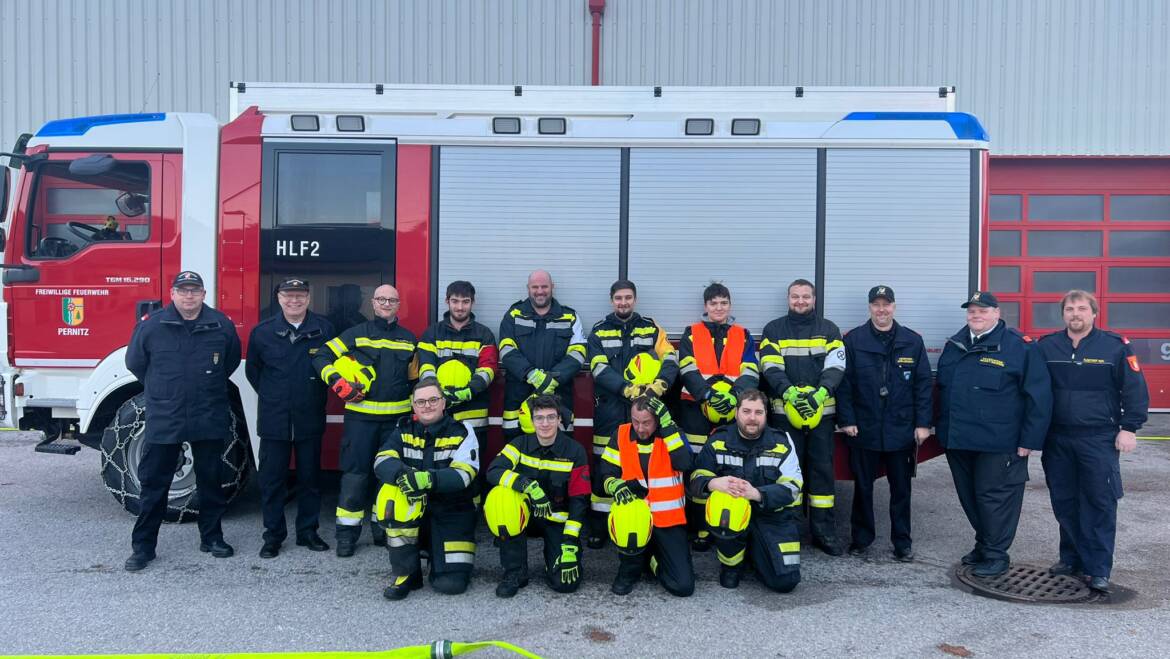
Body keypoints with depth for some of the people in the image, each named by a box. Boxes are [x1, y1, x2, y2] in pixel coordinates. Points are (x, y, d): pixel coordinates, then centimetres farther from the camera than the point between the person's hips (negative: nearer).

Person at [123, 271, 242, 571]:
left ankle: (212, 537, 26)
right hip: (164, 419, -1)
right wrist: (162, 390, 14)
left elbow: (231, 361, 15)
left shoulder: (221, 325, -1)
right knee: (153, 483, 4)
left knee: (210, 481, 12)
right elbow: (135, 363, 9)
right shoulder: (151, 326, -4)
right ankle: (143, 546, 15)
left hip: (210, 420, 1)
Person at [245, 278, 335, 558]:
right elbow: (252, 369, 12)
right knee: (272, 479, 6)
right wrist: (271, 397, 11)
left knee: (310, 478, 10)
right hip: (273, 419, 0)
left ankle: (308, 531, 22)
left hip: (310, 419, 0)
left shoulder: (323, 329, -3)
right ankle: (273, 535, 17)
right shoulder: (262, 331, -1)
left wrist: (313, 395, 5)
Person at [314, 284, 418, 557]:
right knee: (355, 472, -3)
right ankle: (347, 532, 5)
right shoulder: (356, 334, 2)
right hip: (361, 416, -3)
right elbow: (322, 357, 0)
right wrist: (338, 383, -13)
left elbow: (415, 377, 18)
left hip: (397, 418, 3)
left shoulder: (409, 339, 11)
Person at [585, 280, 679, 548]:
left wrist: (658, 385, -21)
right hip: (610, 409, -1)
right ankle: (598, 527, 9)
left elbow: (671, 360, -1)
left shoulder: (651, 328, 10)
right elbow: (600, 369, -6)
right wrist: (628, 389, -21)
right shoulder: (599, 331, 7)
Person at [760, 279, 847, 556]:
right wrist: (789, 392, -23)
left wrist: (820, 392, -21)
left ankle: (824, 531, 12)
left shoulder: (829, 330, 10)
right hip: (784, 411, -1)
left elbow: (835, 367, -3)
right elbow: (771, 368, -6)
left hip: (822, 411, 1)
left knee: (822, 469, 4)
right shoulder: (773, 330, 7)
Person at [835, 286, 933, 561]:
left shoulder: (912, 341, 2)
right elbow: (843, 383, -3)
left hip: (901, 430, 1)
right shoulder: (853, 340, -2)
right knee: (862, 487, 11)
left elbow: (924, 383, 2)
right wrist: (847, 420, -7)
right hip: (863, 430, -1)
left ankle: (902, 541, 22)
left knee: (901, 488, 10)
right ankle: (861, 538, 24)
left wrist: (923, 423, -3)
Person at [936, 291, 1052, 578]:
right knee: (969, 497, 15)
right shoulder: (954, 346, 12)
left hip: (998, 443, -6)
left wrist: (1030, 440, -11)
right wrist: (941, 429, 18)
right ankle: (984, 545, 32)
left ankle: (996, 555, 12)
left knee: (994, 496, -1)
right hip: (958, 440, 6)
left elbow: (1039, 396, -9)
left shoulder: (1019, 346, -7)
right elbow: (941, 388, 22)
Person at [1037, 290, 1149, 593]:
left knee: (1100, 504, 0)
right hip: (1057, 440, 3)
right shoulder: (1046, 346, 5)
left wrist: (1129, 428, -6)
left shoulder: (1115, 346, -2)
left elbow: (1135, 390, -1)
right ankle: (1072, 558, 26)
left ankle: (1098, 570, 7)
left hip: (1099, 440, -3)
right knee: (1064, 502, 11)